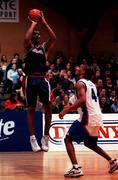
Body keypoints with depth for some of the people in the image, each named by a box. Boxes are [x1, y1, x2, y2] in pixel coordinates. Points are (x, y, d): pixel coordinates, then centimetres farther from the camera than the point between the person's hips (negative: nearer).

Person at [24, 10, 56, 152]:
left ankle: (46, 137, 8)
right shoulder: (28, 47, 8)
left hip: (43, 80, 2)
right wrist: (33, 24, -5)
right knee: (31, 109, 2)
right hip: (31, 80, -2)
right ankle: (32, 138, 6)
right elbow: (26, 38, -15)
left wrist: (44, 22, -4)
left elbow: (53, 38, -5)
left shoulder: (44, 47, 14)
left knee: (47, 107, -4)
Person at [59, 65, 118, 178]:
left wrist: (66, 110, -17)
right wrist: (71, 108, 30)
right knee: (89, 143, 27)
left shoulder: (80, 83, -7)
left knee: (68, 139, -3)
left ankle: (76, 168, -16)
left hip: (88, 117, -9)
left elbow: (82, 100, -22)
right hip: (97, 117, 9)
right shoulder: (91, 84, 21)